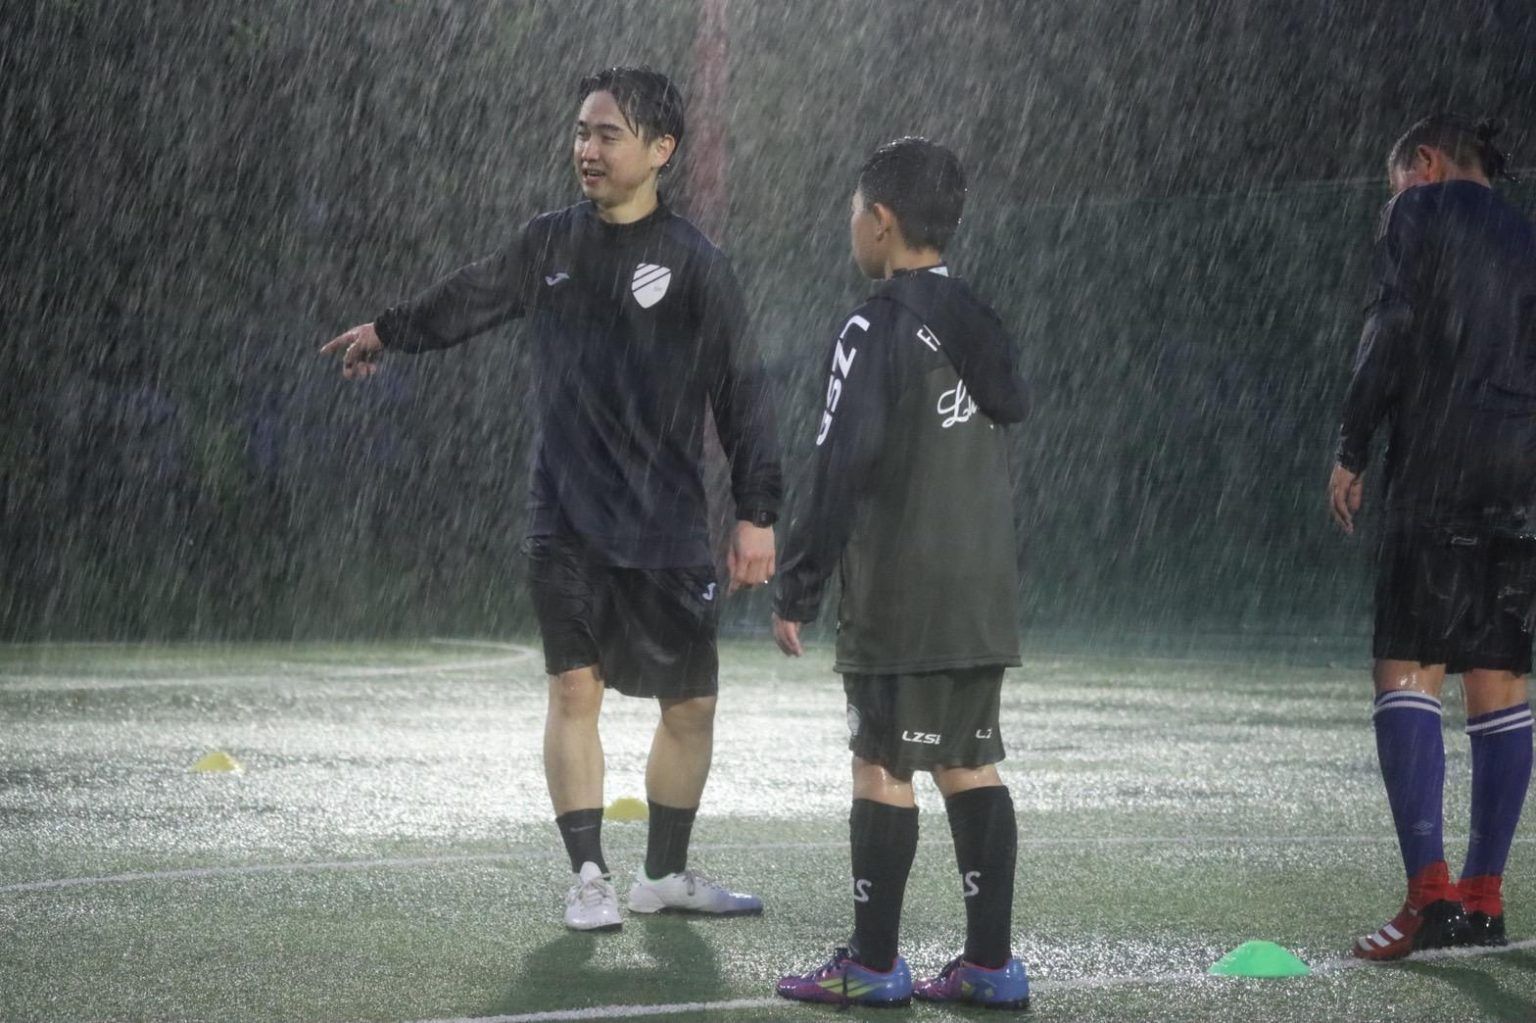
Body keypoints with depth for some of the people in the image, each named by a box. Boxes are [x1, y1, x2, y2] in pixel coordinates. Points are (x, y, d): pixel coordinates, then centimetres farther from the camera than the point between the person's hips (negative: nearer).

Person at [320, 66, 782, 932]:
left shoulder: (696, 265, -6)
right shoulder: (551, 243, 5)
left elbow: (743, 392, -5)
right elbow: (469, 299, 25)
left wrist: (758, 514, -8)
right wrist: (388, 331, 39)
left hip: (667, 531, -1)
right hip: (566, 521, 2)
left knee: (691, 703, 6)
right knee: (575, 689, -7)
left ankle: (666, 872, 22)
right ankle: (589, 877, -1)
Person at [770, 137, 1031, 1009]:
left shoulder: (877, 332, -12)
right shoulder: (982, 325, 11)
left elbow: (841, 472, -16)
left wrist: (799, 592, -11)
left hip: (898, 601, -7)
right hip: (985, 596, 7)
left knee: (883, 768, -1)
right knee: (971, 767, 9)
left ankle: (873, 965, 4)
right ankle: (992, 962, 9)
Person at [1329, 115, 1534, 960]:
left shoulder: (1422, 211, 5)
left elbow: (1392, 329, -7)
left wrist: (1350, 448, -4)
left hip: (1438, 465, -7)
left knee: (1406, 668, -9)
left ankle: (1430, 891, -21)